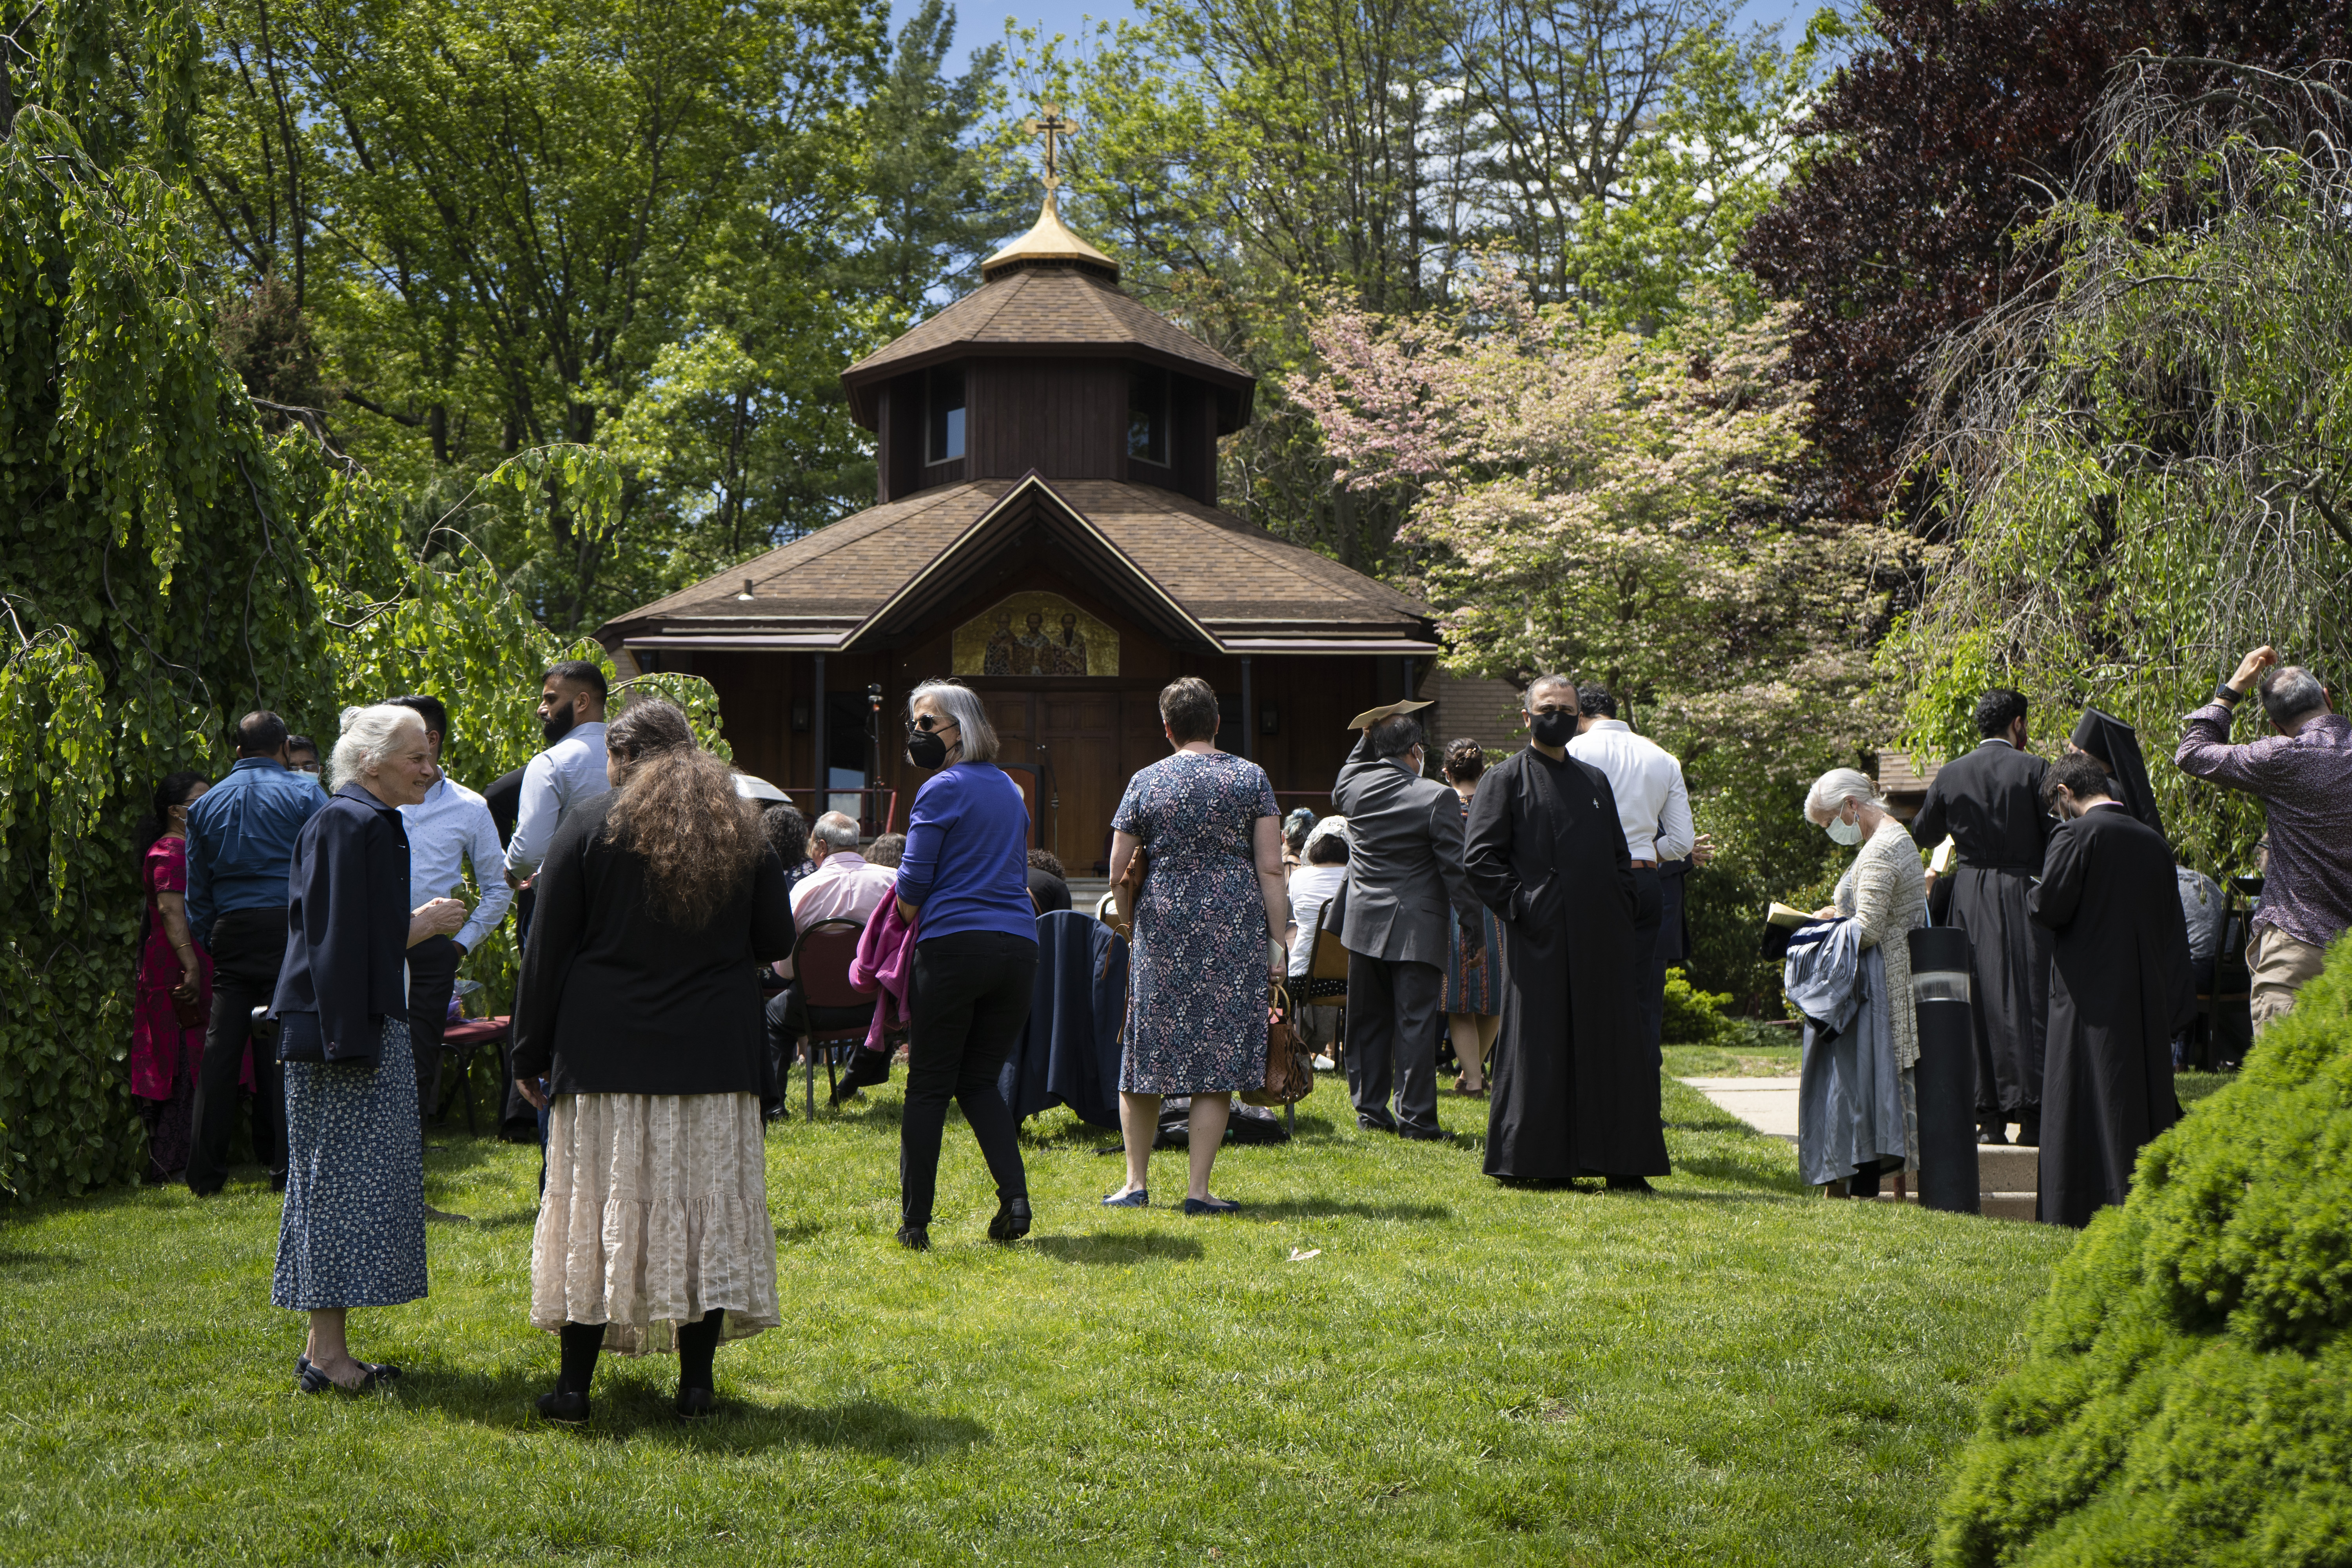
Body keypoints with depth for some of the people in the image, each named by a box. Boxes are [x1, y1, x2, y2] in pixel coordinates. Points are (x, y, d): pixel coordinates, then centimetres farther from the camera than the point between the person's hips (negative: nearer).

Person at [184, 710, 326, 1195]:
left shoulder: (207, 804, 14)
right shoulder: (304, 792, 1)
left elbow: (196, 890, 16)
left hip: (230, 935, 4)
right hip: (288, 931, -4)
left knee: (220, 1050, 5)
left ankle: (204, 1174, 5)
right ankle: (286, 1168, -2)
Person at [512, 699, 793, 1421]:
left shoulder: (589, 826, -1)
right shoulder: (743, 831, 8)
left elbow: (547, 949, -1)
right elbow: (777, 942, 12)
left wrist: (530, 1050, 4)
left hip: (608, 1055, -2)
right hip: (715, 1056, 2)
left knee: (598, 1210, 2)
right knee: (709, 1209, 5)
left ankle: (576, 1382, 5)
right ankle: (695, 1382, 7)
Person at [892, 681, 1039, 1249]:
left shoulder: (942, 790, -4)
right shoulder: (1010, 790, 18)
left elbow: (913, 884, -7)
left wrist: (912, 918, 14)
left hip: (954, 946, -6)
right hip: (1018, 945, 6)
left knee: (928, 1087, 3)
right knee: (980, 1080, 15)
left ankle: (915, 1221, 5)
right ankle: (1014, 1196, -3)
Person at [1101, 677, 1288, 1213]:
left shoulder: (1145, 782, 4)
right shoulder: (1251, 778, 2)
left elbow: (1117, 871, 6)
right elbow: (1271, 870, -2)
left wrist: (1129, 919, 23)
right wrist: (1279, 938, 1)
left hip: (1161, 926, 1)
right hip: (1234, 927, -1)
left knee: (1146, 1053, 10)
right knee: (1219, 1058, 2)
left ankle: (1136, 1183, 14)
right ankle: (1198, 1189, 0)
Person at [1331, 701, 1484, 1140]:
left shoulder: (1354, 788, 0)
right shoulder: (1438, 798, -13)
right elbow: (1456, 868, -11)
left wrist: (1364, 741, 21)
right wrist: (1473, 926, -5)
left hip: (1364, 923, 5)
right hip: (1417, 928, -5)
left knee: (1369, 1021, 13)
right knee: (1415, 1024, -1)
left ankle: (1370, 1110, 19)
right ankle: (1415, 1117, -1)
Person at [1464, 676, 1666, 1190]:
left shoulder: (1595, 780, 18)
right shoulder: (1505, 780, 2)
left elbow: (1621, 855, 22)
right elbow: (1479, 858, -6)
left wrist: (1624, 910, 7)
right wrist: (1521, 906, -14)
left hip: (1601, 941, 5)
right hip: (1541, 941, -5)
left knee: (1611, 1046, 5)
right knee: (1541, 1048, -2)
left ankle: (1620, 1165, 10)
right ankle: (1537, 1162, 6)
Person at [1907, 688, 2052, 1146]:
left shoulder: (1951, 774, 4)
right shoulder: (2034, 769, -5)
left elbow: (1922, 835, 14)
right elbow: (2056, 836, -5)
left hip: (1971, 898, 3)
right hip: (2023, 892, -3)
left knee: (1980, 1002, 6)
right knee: (2027, 1001, -1)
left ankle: (1990, 1119, 5)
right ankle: (2031, 1116, -3)